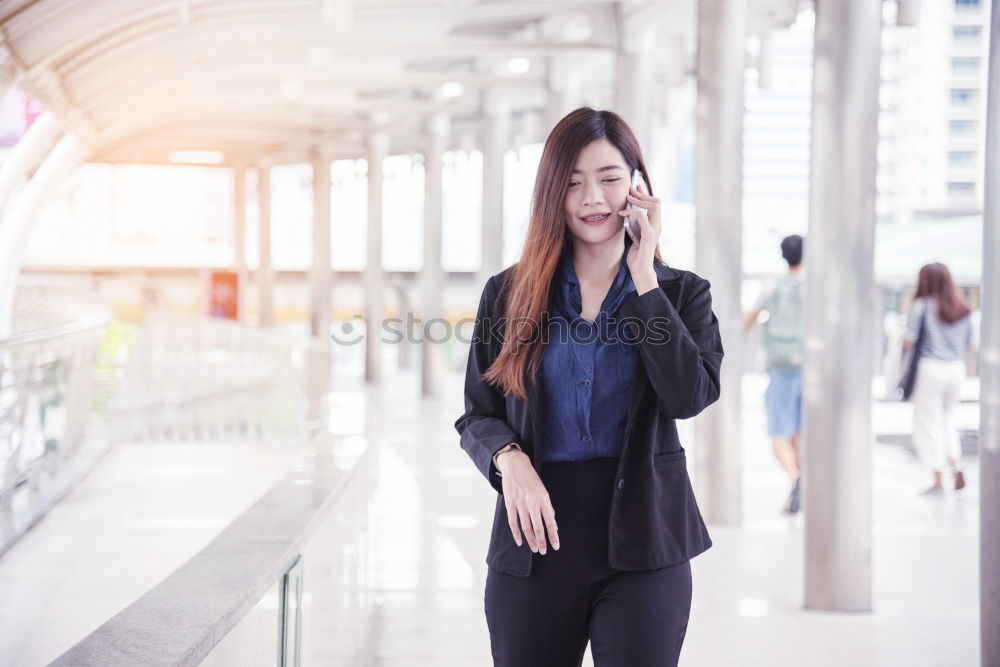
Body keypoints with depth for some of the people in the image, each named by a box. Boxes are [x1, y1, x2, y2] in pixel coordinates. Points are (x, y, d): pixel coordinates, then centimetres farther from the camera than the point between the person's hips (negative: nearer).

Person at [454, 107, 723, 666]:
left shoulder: (681, 293, 3)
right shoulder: (509, 294, 6)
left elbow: (690, 396, -14)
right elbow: (478, 415, 7)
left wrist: (644, 277, -11)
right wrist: (509, 459, -15)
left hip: (643, 543, -1)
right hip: (537, 539, 1)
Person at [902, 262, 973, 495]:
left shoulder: (922, 306, -8)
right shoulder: (962, 309, 7)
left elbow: (908, 342, -10)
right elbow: (968, 342, 12)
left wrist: (905, 334, 11)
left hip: (930, 367, -5)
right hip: (956, 369, 5)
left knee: (929, 424, 3)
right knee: (947, 420, 21)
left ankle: (938, 481, 3)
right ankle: (956, 464, 0)